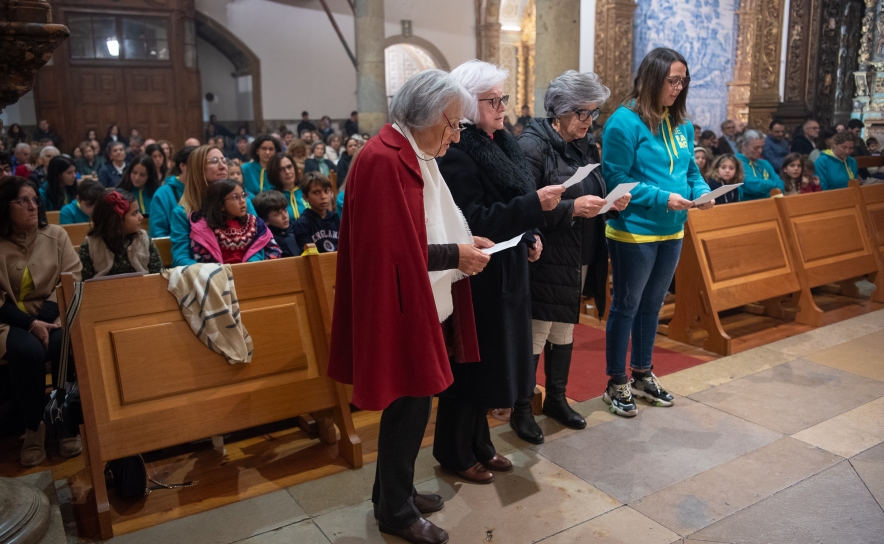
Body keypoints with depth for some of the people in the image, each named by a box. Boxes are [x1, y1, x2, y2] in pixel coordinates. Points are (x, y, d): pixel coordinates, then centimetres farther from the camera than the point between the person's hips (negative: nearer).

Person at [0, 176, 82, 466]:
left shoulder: (56, 234, 5)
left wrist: (44, 317, -15)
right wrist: (30, 323, -19)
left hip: (52, 315, 1)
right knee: (27, 351, -33)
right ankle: (34, 426, -13)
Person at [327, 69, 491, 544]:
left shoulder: (412, 155, 12)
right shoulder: (384, 160, -20)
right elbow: (390, 248, -23)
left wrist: (462, 242, 4)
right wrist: (454, 255, -16)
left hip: (420, 303, 10)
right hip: (400, 307, -10)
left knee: (410, 402, 18)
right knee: (411, 403, 3)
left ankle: (393, 491, 36)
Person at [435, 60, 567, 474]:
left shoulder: (501, 143, 10)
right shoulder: (457, 153, -17)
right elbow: (474, 222, -23)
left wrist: (530, 235, 2)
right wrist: (534, 203, -26)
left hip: (506, 272, 9)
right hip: (476, 274, -9)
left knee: (492, 358, 17)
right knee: (471, 360, 3)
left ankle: (479, 444, 33)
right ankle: (455, 453, 21)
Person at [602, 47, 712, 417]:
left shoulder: (681, 124, 8)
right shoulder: (625, 121, -15)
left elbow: (691, 171, 14)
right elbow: (616, 179, -18)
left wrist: (702, 191, -7)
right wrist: (661, 198, -24)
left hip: (672, 232, 7)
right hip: (634, 231, -7)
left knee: (652, 304, 18)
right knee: (626, 305, 4)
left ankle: (642, 374, 33)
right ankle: (617, 384, 18)